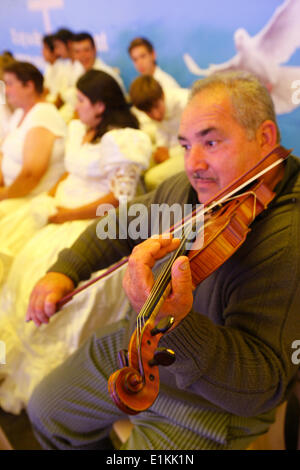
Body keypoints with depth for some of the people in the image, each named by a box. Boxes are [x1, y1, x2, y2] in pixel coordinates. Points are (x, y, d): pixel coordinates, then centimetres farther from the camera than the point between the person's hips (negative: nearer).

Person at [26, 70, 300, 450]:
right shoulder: (186, 188, -6)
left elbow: (262, 387, -34)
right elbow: (125, 223, 13)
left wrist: (175, 325, -51)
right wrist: (65, 270, -2)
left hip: (208, 399, -7)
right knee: (46, 409, 19)